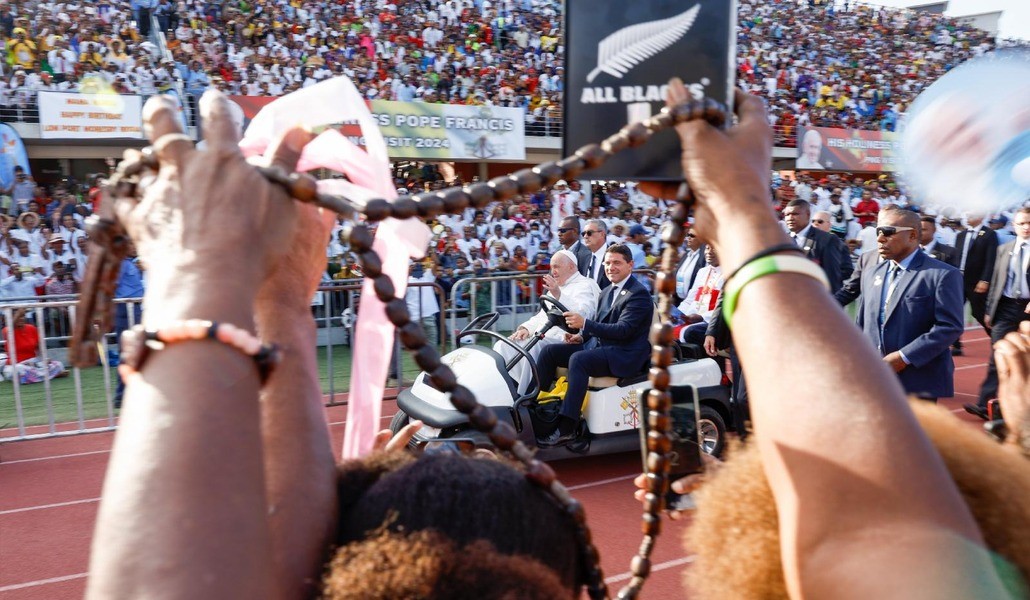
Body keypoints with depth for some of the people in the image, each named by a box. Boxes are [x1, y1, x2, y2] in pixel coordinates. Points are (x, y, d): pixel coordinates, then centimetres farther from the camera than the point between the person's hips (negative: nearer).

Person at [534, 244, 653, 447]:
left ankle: (566, 429, -35)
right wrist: (581, 336, 2)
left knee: (577, 359, -33)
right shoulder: (607, 292, 17)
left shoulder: (639, 294, -10)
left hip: (624, 355, -9)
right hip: (597, 345, 9)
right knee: (549, 351, -4)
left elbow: (623, 330, -22)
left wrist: (584, 324, -30)